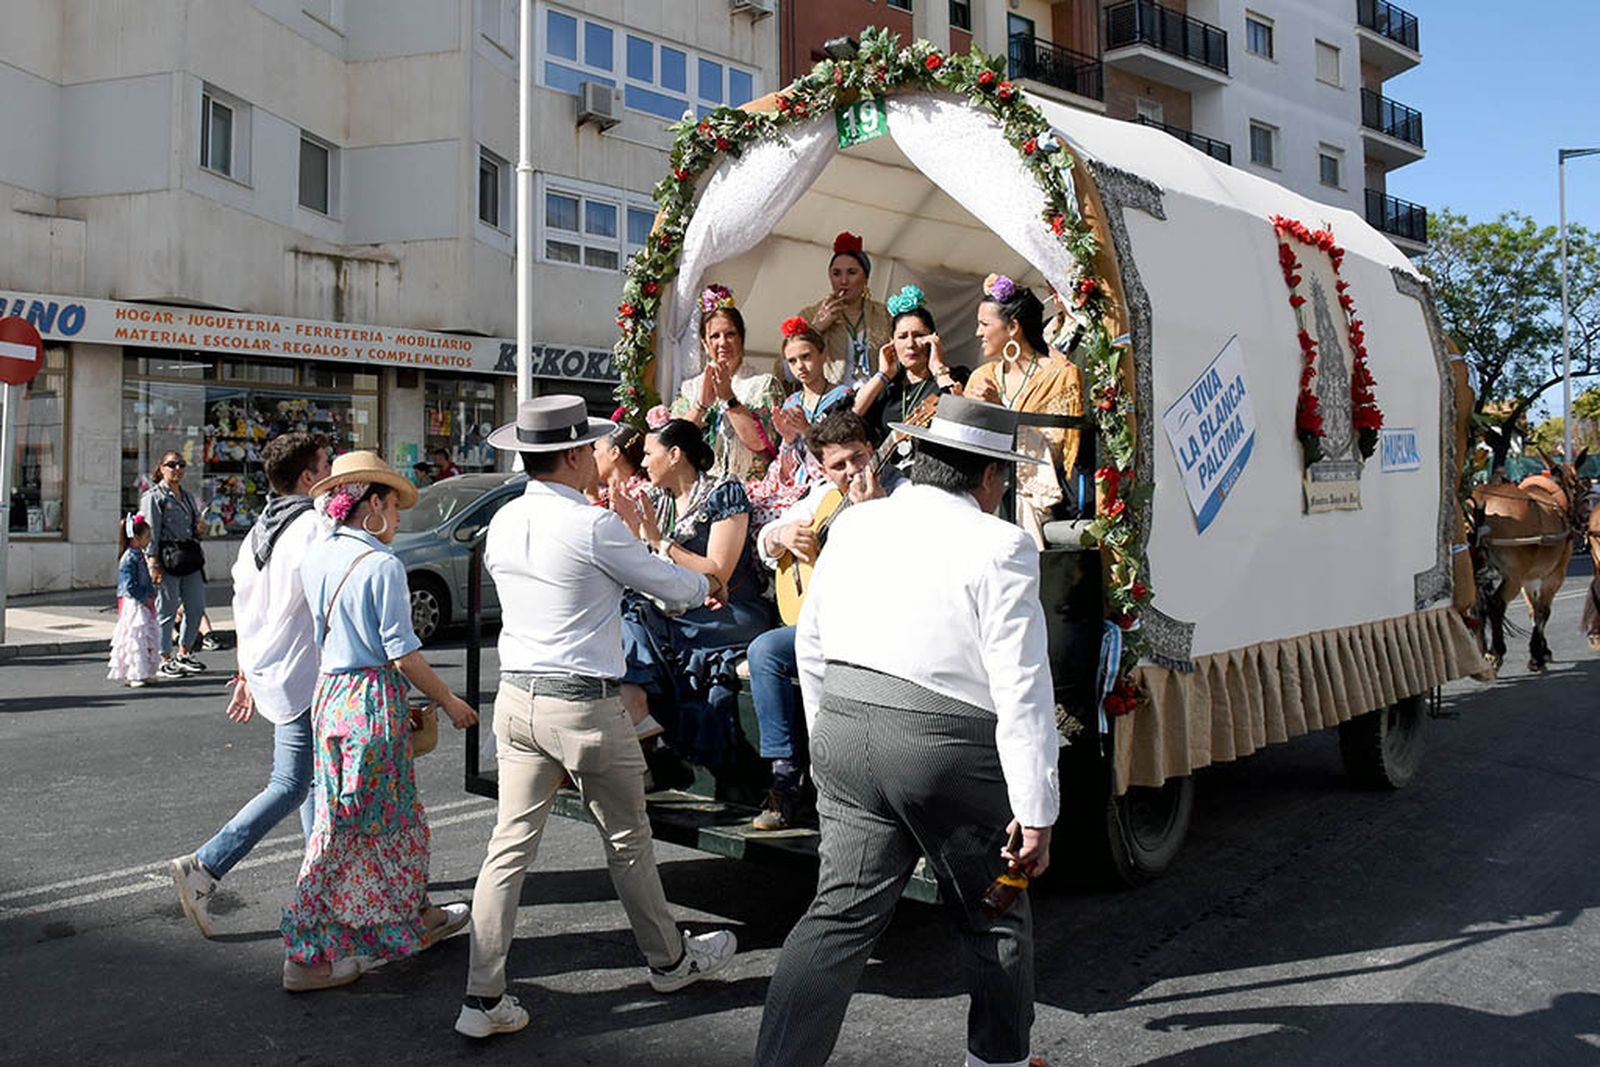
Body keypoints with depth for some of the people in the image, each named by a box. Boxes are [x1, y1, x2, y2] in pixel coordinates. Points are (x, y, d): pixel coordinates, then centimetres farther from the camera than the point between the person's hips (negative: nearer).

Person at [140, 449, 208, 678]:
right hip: (167, 558, -7)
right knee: (167, 610, -1)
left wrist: (201, 528, 6)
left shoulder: (189, 496, 20)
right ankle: (164, 661, 8)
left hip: (191, 557, 7)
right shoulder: (153, 496, -2)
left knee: (197, 608, 9)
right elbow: (150, 532, -9)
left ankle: (183, 654, 24)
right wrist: (153, 562, -16)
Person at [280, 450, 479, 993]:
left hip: (327, 693, 8)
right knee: (347, 826, 2)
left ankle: (415, 918, 34)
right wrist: (447, 700, -6)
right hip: (372, 699, -8)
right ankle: (307, 957, 9)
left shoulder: (315, 556, 7)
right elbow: (402, 653, -13)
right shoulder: (382, 565, -15)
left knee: (394, 812, 19)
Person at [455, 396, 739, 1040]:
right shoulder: (593, 526, -16)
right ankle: (670, 961, 31)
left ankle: (484, 999, 10)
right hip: (583, 706, -6)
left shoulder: (502, 524, 5)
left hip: (517, 696, 6)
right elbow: (672, 587, -6)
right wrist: (707, 584, 17)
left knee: (510, 846, 8)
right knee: (627, 843, 12)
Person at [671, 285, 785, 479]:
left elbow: (763, 444, -8)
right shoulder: (690, 388, 15)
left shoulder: (765, 384, 6)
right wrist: (702, 404, -8)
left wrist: (728, 398, -10)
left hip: (749, 484, -2)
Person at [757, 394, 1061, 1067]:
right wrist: (1036, 810, -9)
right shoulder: (999, 547, -11)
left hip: (845, 731, 5)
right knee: (994, 918, 18)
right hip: (949, 749, -5)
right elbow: (1021, 690, -14)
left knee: (840, 916, 10)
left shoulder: (854, 524, 7)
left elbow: (811, 645, 15)